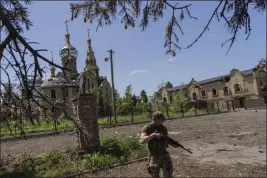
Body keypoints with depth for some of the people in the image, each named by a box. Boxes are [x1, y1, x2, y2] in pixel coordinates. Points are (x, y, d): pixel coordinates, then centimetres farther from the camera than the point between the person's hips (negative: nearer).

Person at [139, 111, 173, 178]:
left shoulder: (163, 128, 3)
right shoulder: (146, 128, -10)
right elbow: (142, 141, -24)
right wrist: (153, 135, -29)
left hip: (164, 155, 3)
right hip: (154, 157, -3)